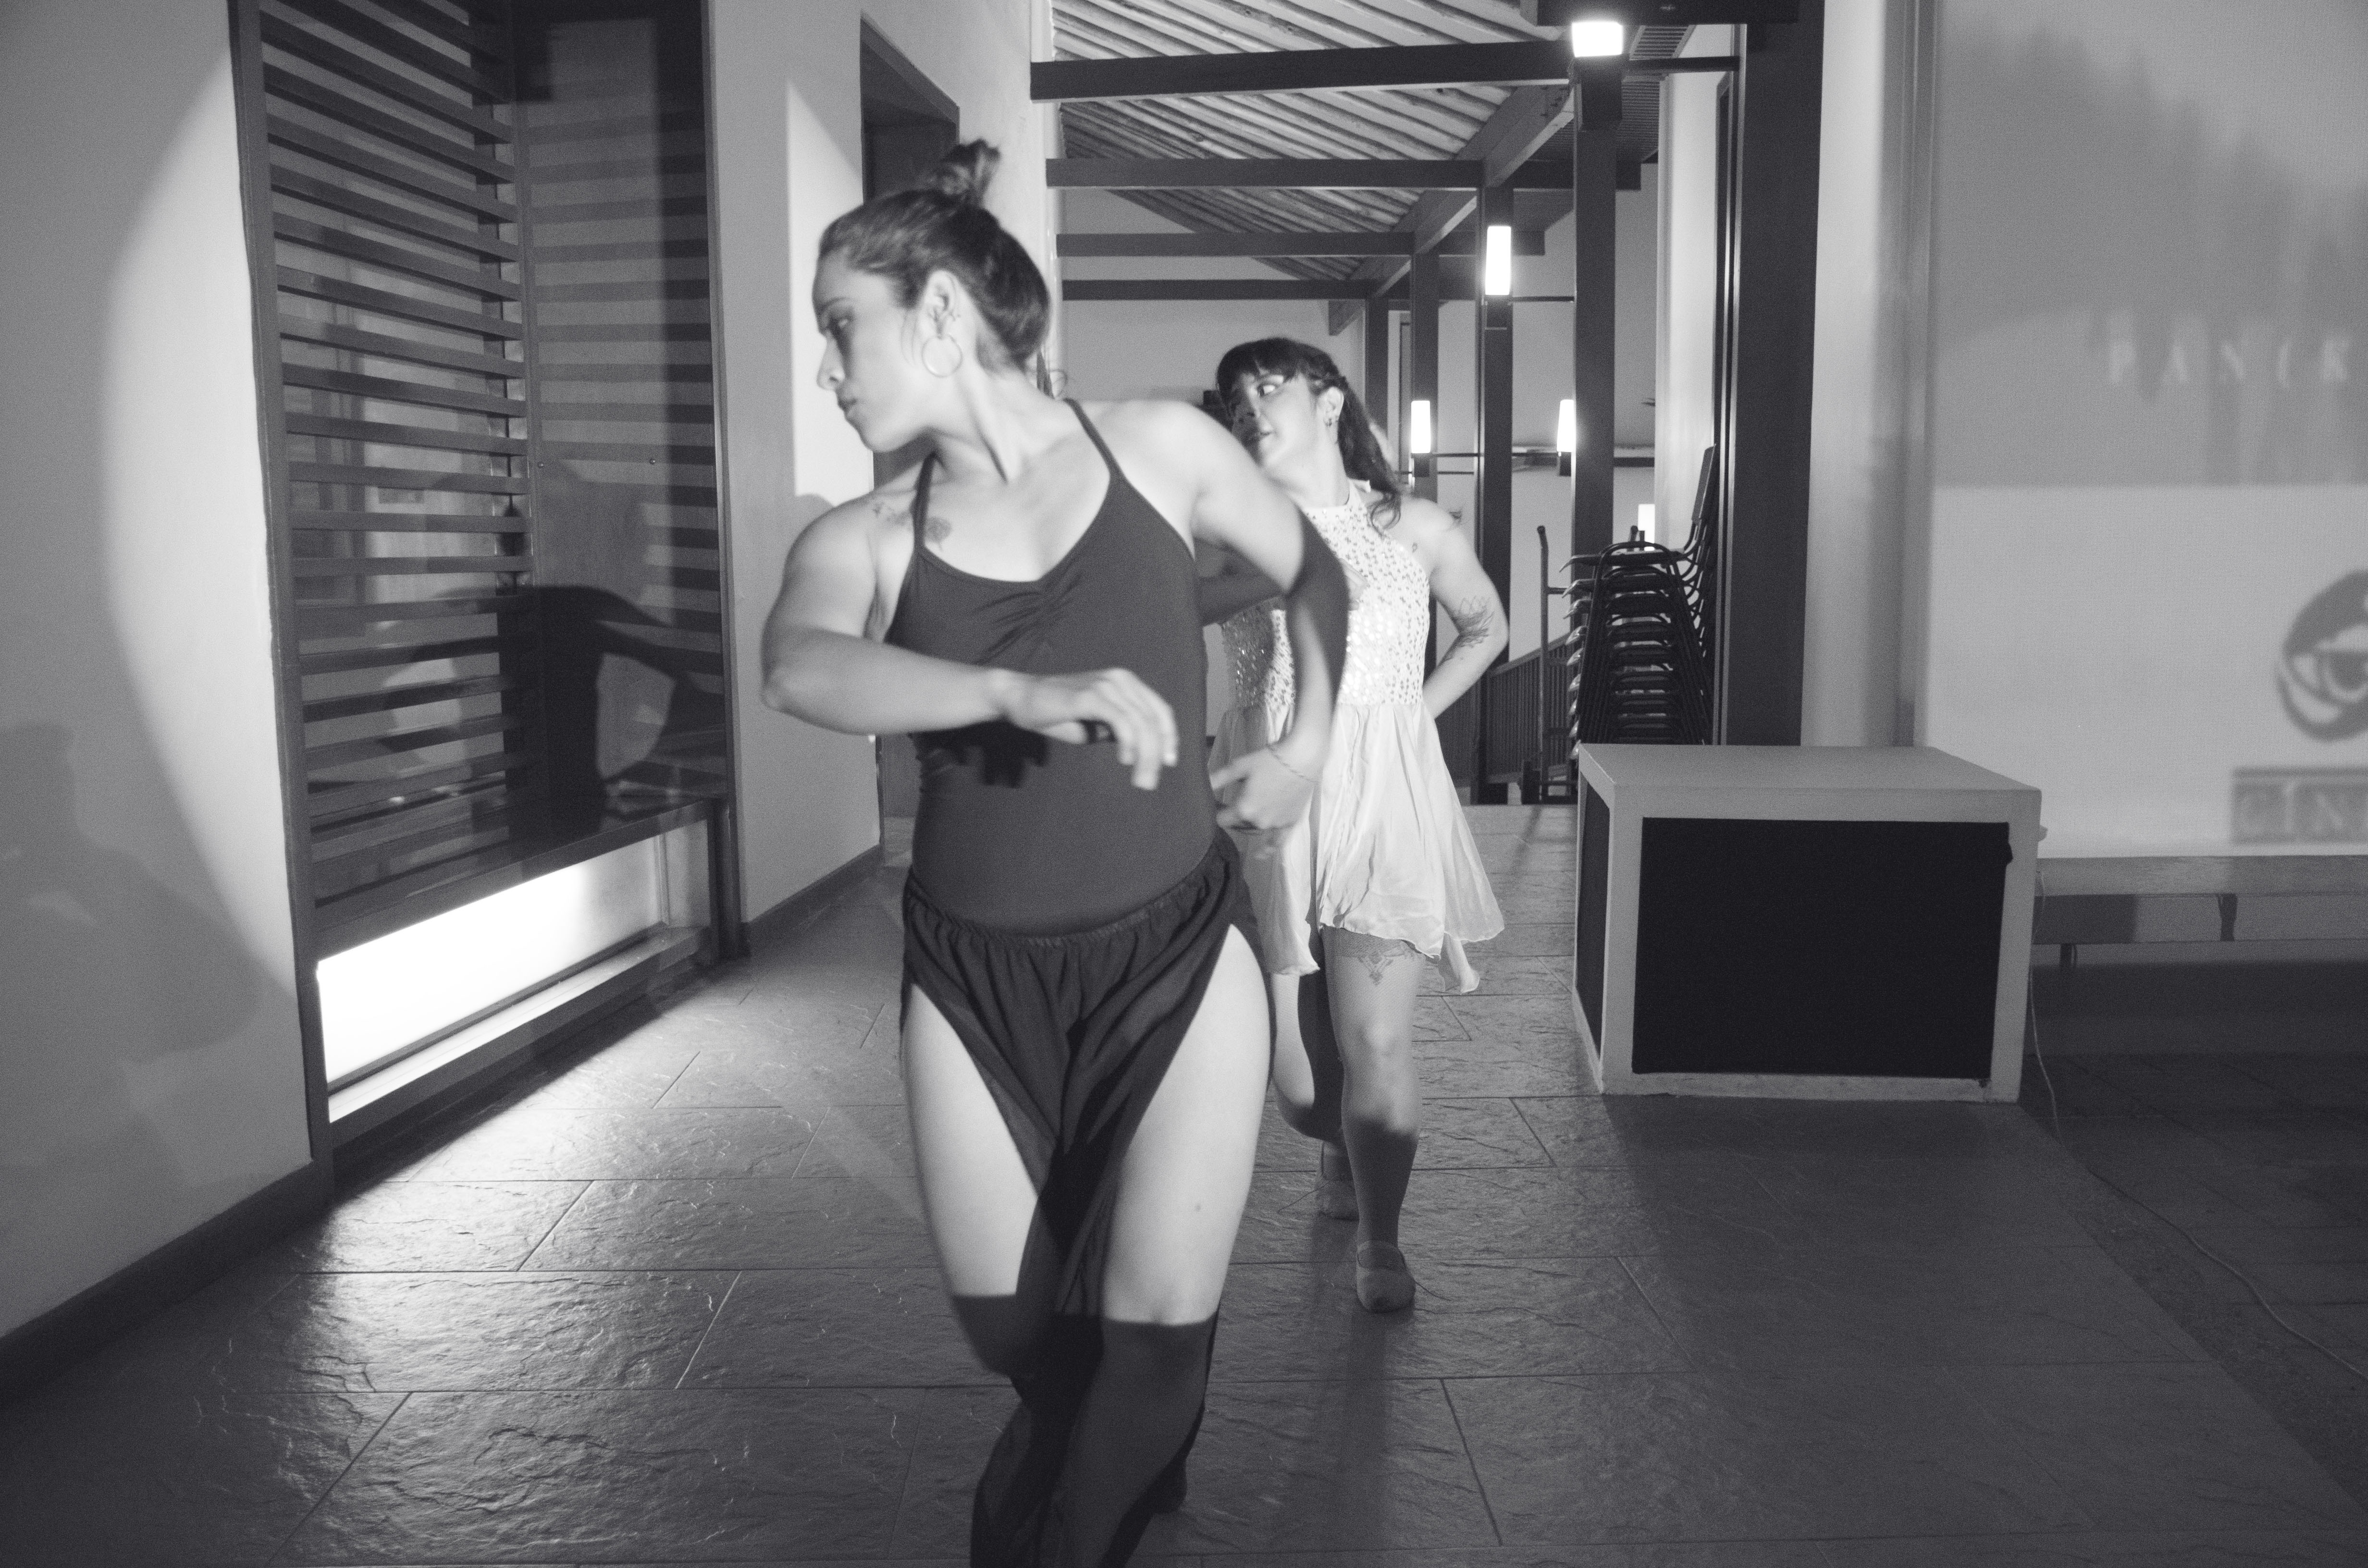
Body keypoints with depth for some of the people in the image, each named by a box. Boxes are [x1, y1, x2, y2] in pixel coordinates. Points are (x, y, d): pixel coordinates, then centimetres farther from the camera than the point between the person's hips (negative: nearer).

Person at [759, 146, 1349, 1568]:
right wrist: (1023, 692, -42)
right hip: (976, 978, 2)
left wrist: (1309, 748, 12)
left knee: (1151, 1337, -8)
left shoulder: (1157, 448, -2)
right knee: (1017, 1339, 12)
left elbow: (1316, 572, 16)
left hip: (1176, 950, -1)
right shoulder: (864, 539, -3)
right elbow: (800, 669, -27)